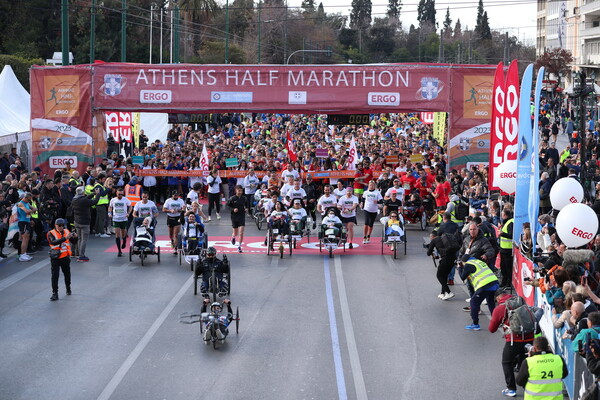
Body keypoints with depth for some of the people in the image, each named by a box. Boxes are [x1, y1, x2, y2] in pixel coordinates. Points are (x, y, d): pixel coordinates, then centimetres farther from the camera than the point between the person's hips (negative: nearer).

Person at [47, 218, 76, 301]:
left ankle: (68, 288, 39)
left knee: (67, 273, 18)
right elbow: (54, 242, -28)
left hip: (65, 257, 4)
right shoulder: (51, 234, -11)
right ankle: (55, 293, -1)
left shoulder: (66, 231, 2)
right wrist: (65, 238, -38)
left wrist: (73, 235, -18)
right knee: (55, 275, -6)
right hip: (55, 258, -4)